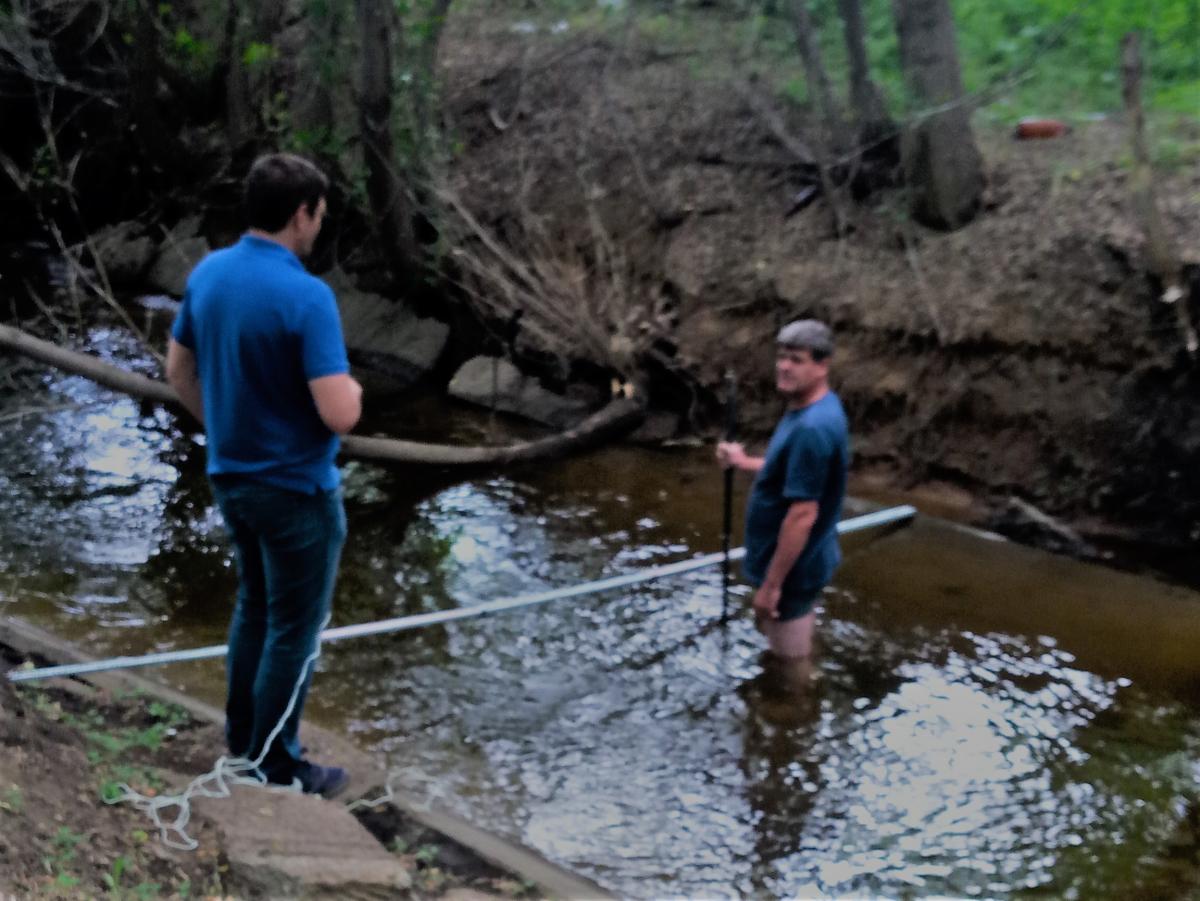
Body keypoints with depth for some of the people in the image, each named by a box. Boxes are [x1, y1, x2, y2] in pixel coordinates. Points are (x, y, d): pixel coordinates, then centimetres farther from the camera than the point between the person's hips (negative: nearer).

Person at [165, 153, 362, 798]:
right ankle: (275, 767, 16)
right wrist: (352, 388, -6)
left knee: (255, 604, 24)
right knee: (294, 627, 6)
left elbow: (178, 370, 11)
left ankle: (242, 733, 35)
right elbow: (339, 414, -29)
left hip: (231, 477, 8)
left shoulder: (207, 274, -1)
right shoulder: (306, 296, -25)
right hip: (296, 489, -8)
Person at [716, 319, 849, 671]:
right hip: (800, 561, 10)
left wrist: (771, 584, -25)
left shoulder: (811, 428, -30)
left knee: (791, 662, 7)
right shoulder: (813, 409, 3)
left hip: (792, 568, -10)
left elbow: (803, 515, -29)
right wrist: (745, 462, 15)